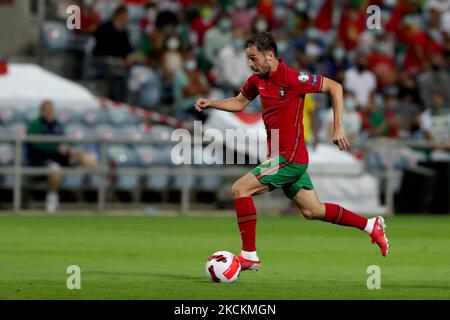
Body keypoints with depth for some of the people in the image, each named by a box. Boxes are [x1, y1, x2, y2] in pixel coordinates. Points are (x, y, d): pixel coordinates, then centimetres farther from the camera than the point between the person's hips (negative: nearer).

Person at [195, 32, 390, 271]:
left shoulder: (291, 79, -18)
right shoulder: (257, 80, 7)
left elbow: (334, 87, -11)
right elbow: (240, 102, 25)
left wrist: (338, 127, -13)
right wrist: (211, 104, 8)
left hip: (289, 158, -9)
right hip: (281, 156, 9)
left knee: (240, 189, -13)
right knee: (313, 211, 14)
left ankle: (249, 256, -8)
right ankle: (371, 226, 25)